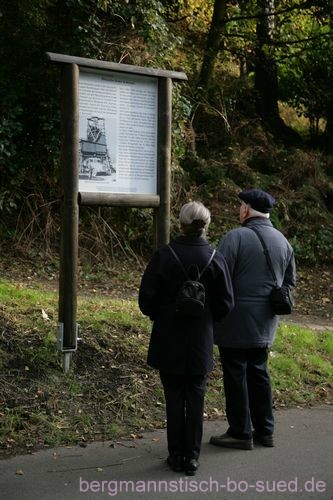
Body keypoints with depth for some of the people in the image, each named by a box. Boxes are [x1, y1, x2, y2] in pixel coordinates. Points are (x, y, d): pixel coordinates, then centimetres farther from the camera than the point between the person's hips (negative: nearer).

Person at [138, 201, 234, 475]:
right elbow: (225, 304, -4)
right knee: (196, 398, 11)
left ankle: (177, 455, 17)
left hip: (169, 342, -1)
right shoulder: (215, 258, -9)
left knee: (174, 399, 10)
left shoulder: (164, 255, -13)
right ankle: (192, 457, 15)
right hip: (201, 342, 1)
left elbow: (146, 299, -9)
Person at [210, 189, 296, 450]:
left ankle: (240, 433, 10)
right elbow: (290, 281, 16)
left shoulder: (236, 237, -14)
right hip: (265, 322, 7)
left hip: (236, 321, -7)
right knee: (258, 372, 17)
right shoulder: (283, 241, 8)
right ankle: (265, 430, 23)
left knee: (235, 375, 3)